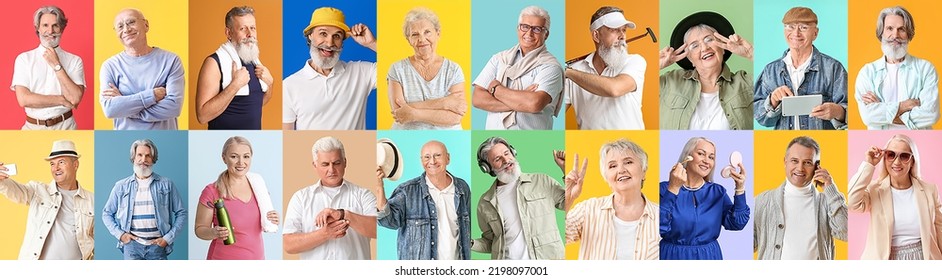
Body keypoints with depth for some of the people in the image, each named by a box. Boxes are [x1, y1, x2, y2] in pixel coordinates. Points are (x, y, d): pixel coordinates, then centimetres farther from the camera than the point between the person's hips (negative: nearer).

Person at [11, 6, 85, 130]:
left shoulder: (74, 60, 0)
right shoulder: (24, 59, 0)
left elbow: (75, 99, -12)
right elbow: (23, 99, -10)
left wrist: (57, 66, -11)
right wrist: (62, 100, -10)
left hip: (65, 126, 0)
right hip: (33, 128, 0)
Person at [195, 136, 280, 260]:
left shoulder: (259, 186, 1)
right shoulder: (212, 192, -13)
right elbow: (199, 229, -6)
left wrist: (272, 222, -9)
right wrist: (214, 233, -25)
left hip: (256, 257, 4)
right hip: (224, 258, -4)